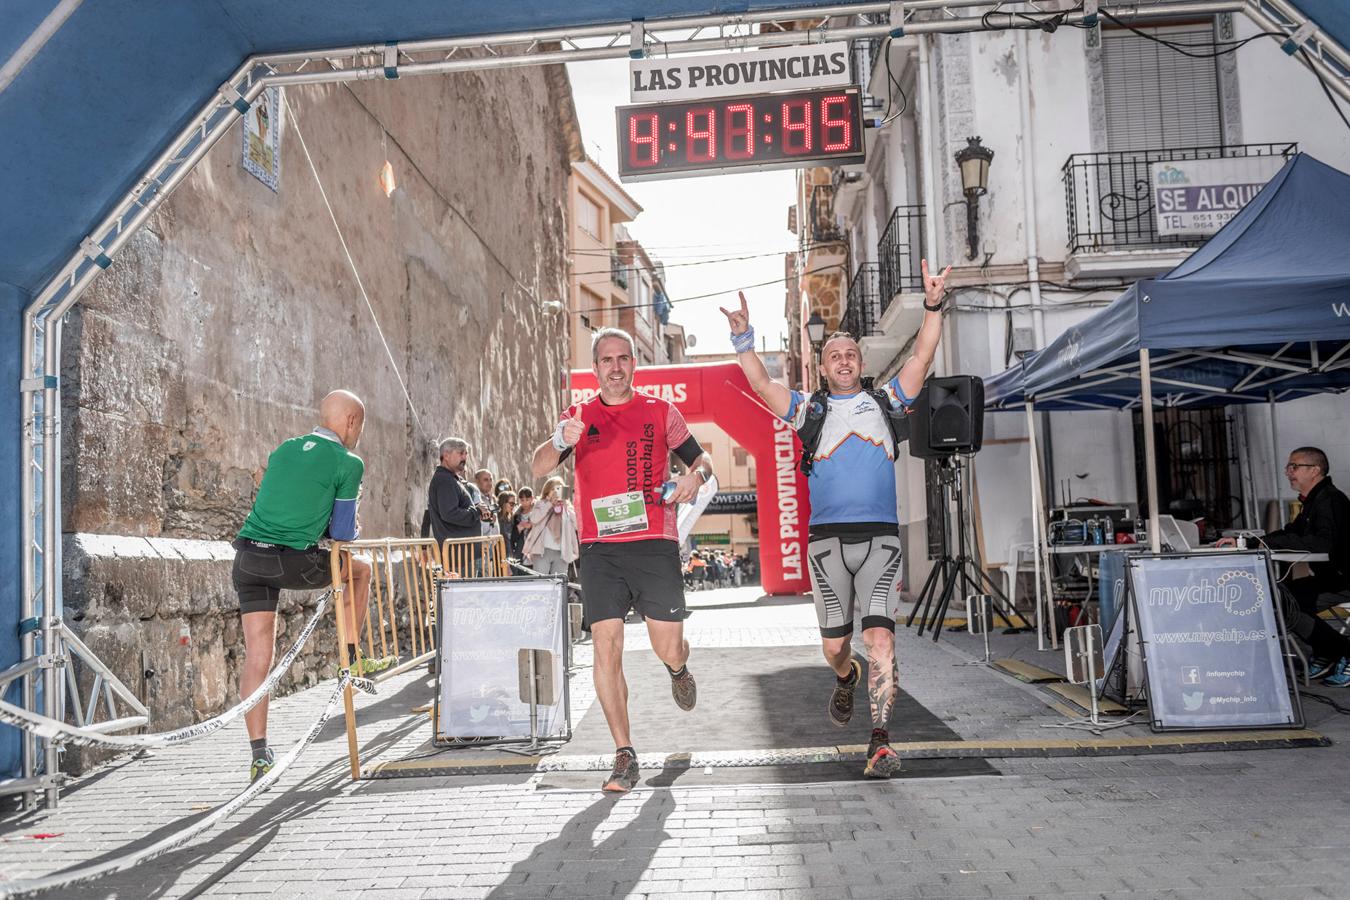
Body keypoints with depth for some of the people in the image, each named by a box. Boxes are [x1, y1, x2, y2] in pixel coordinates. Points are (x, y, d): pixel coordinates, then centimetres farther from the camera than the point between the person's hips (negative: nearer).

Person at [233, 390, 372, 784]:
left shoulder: (284, 448, 17)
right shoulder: (348, 463, -2)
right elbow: (343, 533, -1)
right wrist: (350, 530, 22)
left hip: (247, 556, 6)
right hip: (293, 563, -5)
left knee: (257, 656, 8)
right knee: (361, 569, 23)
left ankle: (259, 752, 8)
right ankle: (351, 659, 26)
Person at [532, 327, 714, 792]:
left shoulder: (660, 412, 10)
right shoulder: (578, 416, 11)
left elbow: (701, 459, 16)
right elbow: (539, 469, 0)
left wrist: (696, 475, -9)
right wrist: (560, 441, -23)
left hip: (655, 543, 0)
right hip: (600, 548, 1)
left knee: (668, 649, -2)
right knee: (606, 647, -7)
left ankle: (678, 669, 38)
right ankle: (624, 756, 3)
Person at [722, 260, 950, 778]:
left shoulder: (884, 402, 14)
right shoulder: (810, 410, 12)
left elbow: (922, 357, 4)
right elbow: (760, 384, 0)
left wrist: (933, 306, -9)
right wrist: (743, 339, -14)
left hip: (879, 535, -1)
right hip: (827, 536, 1)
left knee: (879, 635, -15)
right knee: (833, 643, 7)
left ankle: (881, 741, -12)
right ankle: (846, 677, 42)